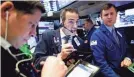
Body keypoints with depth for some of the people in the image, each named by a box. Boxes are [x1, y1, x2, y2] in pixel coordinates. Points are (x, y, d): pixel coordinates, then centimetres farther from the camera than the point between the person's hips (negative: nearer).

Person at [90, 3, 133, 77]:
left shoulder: (119, 33, 9)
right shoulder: (97, 35, -14)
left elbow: (126, 50, 19)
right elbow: (100, 62, -19)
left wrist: (127, 58, -2)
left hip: (123, 70, 6)